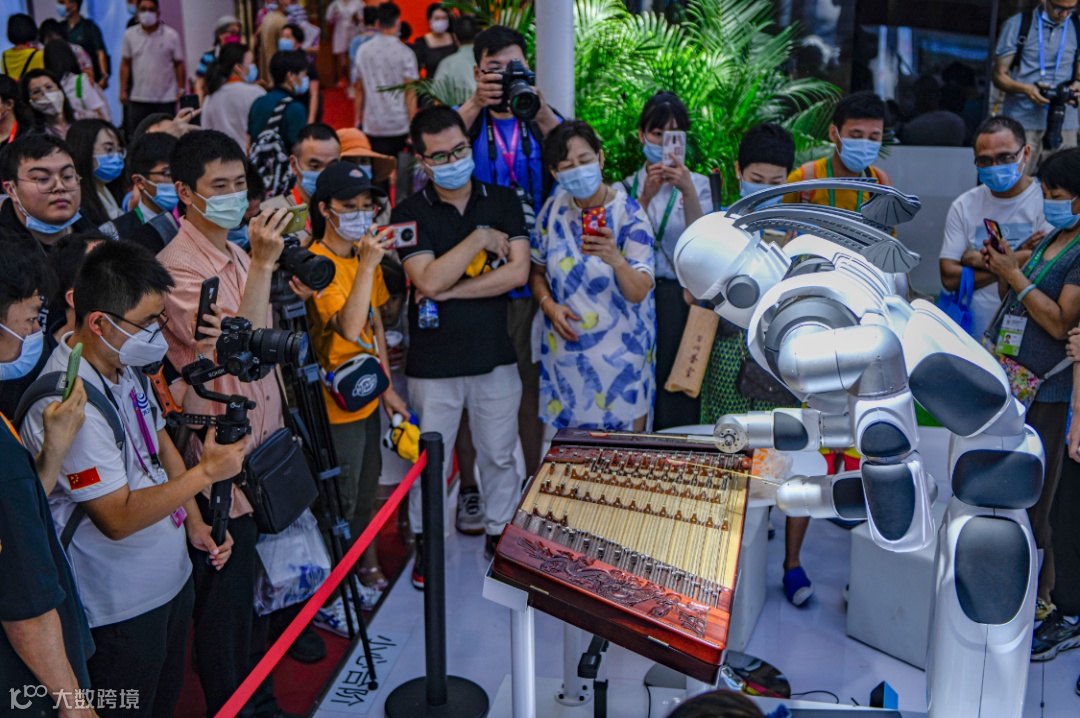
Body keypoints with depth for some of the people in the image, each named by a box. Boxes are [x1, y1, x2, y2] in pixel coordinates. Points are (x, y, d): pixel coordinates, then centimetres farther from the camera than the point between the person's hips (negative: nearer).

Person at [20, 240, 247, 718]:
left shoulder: (125, 364, -1)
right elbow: (118, 518, -28)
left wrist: (194, 521, 6)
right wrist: (208, 471, -29)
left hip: (170, 577, 8)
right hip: (121, 607, -8)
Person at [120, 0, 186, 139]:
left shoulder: (171, 36, 0)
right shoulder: (129, 35, 6)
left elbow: (179, 64, 3)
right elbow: (125, 63, 10)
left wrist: (181, 90, -3)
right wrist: (123, 90, 5)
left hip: (166, 98, -2)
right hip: (138, 98, 2)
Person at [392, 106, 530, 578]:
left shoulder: (503, 202, 2)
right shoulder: (410, 214, -5)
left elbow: (518, 272, -10)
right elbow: (429, 281, -19)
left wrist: (450, 292, -13)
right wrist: (479, 239, -15)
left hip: (494, 356, 2)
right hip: (433, 362, -2)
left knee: (500, 455, 16)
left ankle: (499, 531, 37)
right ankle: (426, 544, 30)